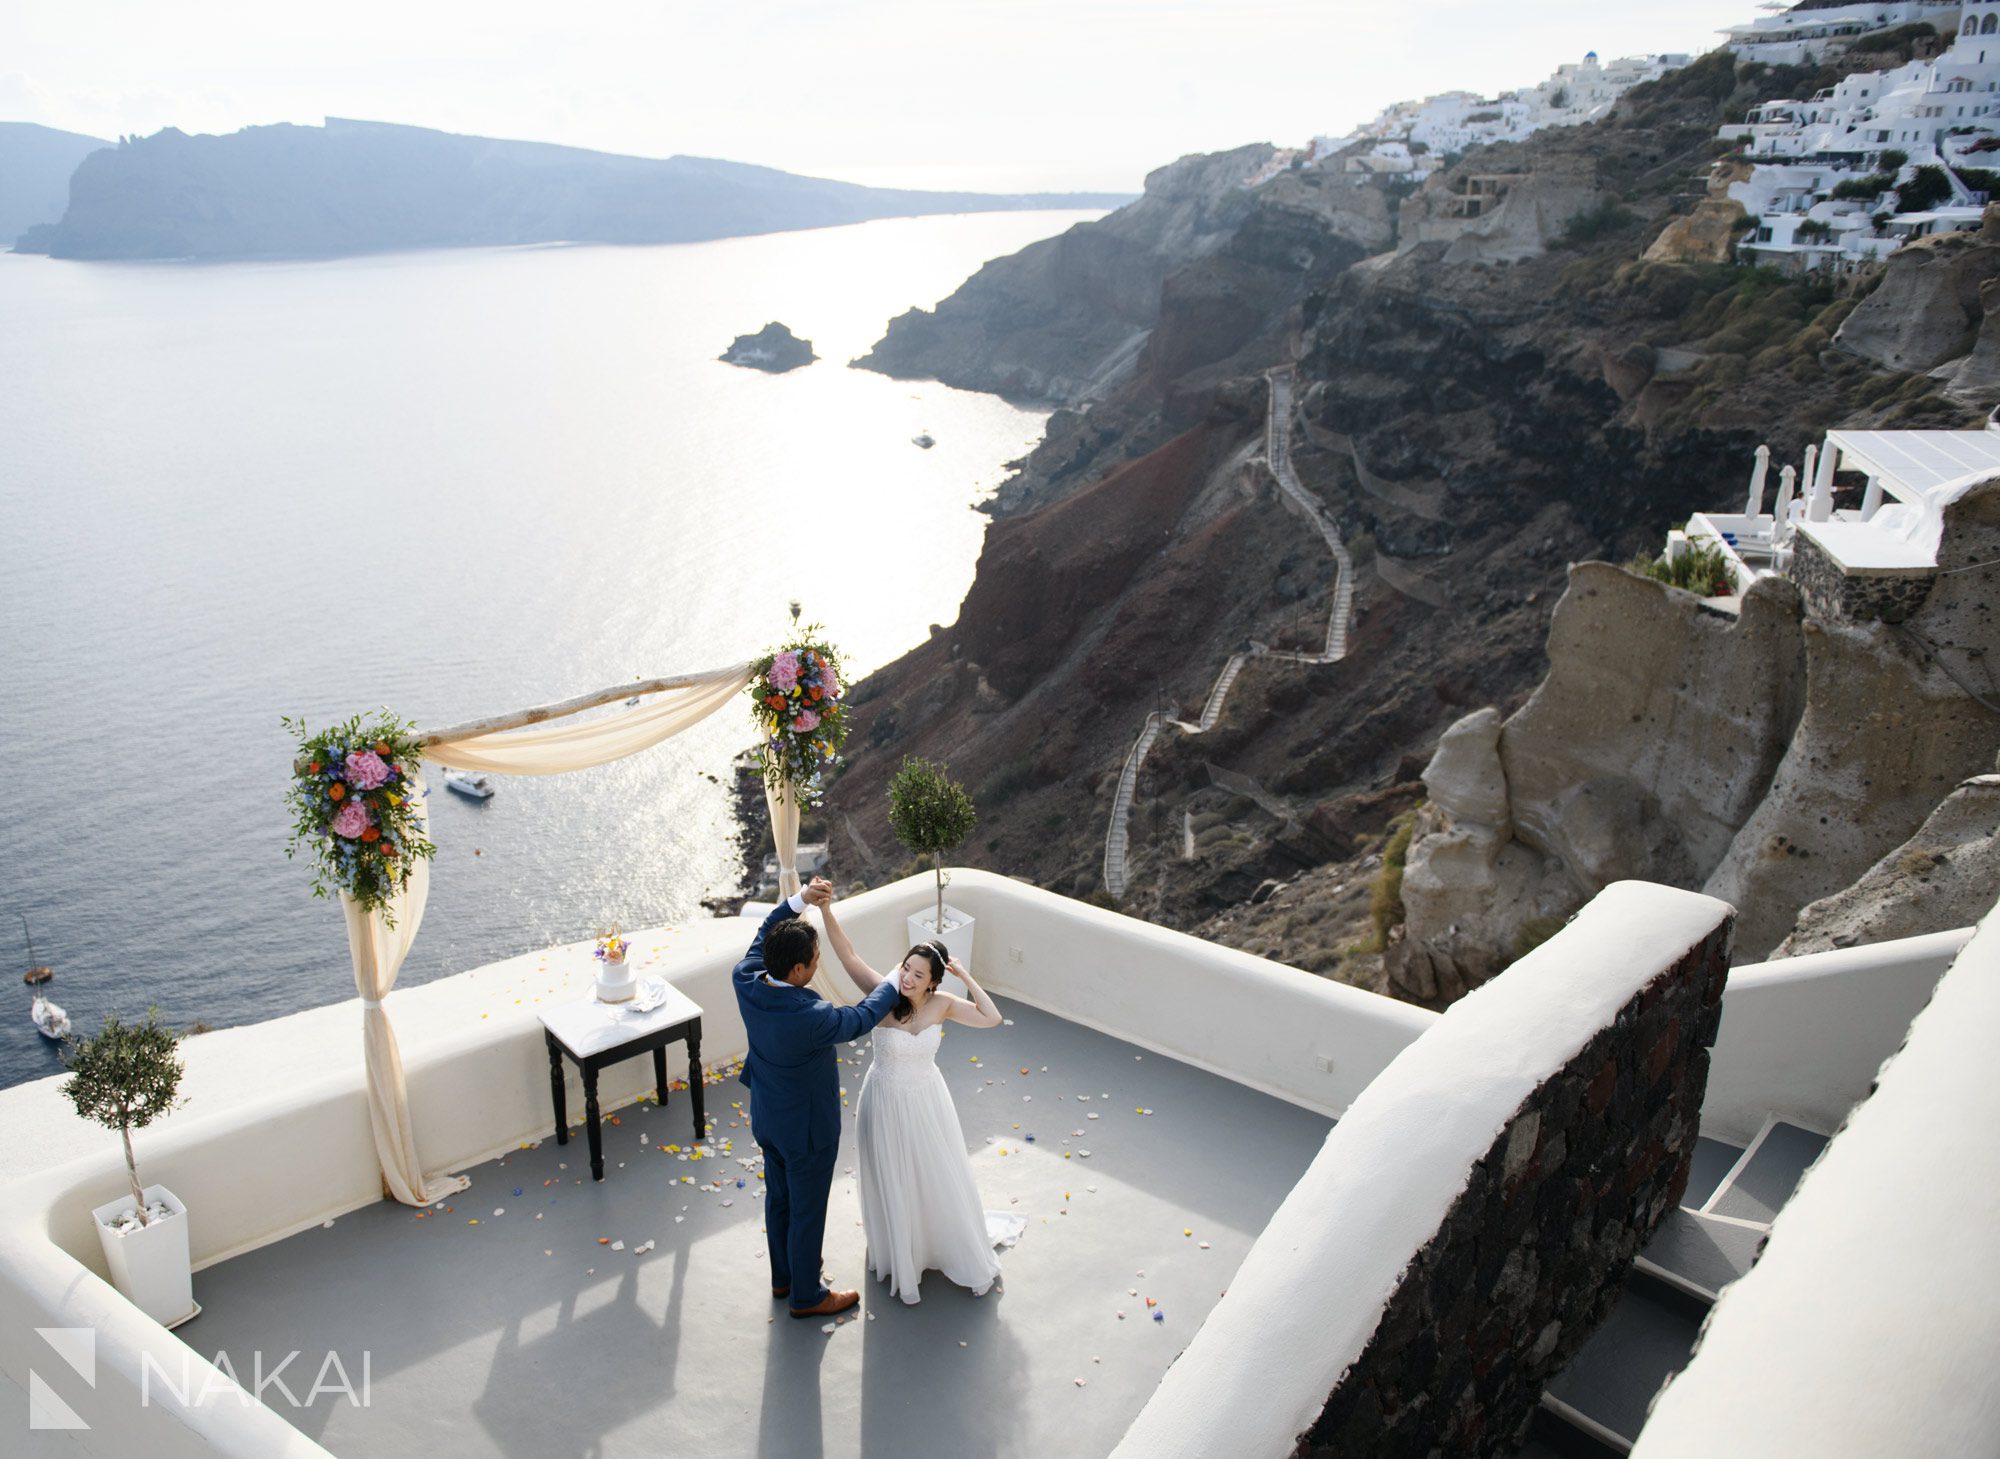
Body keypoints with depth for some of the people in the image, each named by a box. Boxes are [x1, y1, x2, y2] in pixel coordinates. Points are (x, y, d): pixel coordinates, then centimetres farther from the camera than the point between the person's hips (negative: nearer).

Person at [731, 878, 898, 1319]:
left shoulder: (745, 982, -21)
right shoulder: (811, 1017, -38)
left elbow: (765, 934, 0)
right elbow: (860, 1019, -18)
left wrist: (800, 899, -11)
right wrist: (895, 981, -2)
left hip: (766, 1117, 7)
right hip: (807, 1128, -7)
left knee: (779, 1199, 27)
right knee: (807, 1212, 16)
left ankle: (784, 1278, 49)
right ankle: (806, 1296, 37)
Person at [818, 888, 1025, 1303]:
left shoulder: (942, 1004, -15)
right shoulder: (884, 995, -23)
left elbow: (991, 1018, -16)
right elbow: (847, 954, -32)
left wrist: (964, 975, -20)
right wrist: (827, 910, -44)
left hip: (927, 1101, 2)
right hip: (887, 1102, -2)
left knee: (940, 1178, 19)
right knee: (893, 1184, 16)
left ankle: (964, 1254, 44)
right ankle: (900, 1258, 41)